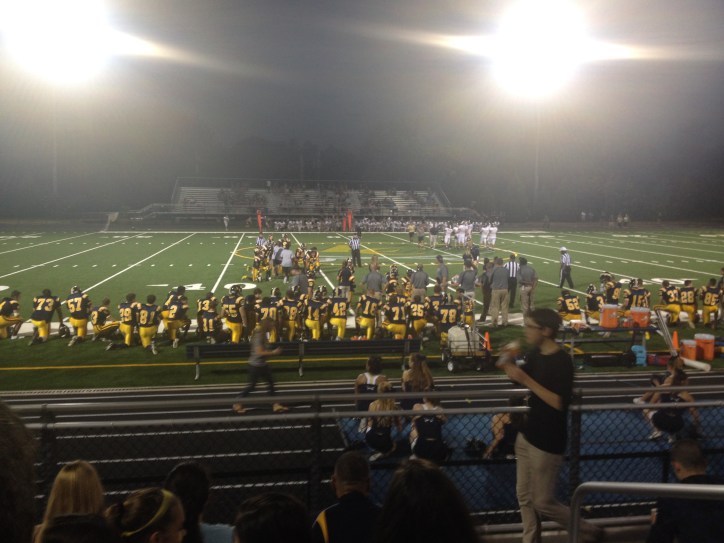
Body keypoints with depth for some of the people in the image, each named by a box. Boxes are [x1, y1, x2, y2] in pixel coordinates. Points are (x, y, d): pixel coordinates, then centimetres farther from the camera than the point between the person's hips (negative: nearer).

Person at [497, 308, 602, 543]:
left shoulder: (562, 361, -22)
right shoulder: (535, 354, 3)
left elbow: (560, 403, -29)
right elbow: (521, 380, 17)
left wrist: (525, 379, -31)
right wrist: (510, 364, -5)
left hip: (548, 442, -8)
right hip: (527, 435, 8)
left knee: (543, 502, 4)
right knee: (524, 496, 15)